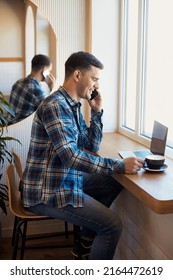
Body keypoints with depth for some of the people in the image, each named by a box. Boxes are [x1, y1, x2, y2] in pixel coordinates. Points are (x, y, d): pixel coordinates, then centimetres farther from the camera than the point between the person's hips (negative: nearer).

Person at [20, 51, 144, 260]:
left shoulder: (73, 105, 10)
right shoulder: (55, 106, -20)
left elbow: (91, 147, 13)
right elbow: (71, 156, -29)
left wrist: (96, 112, 3)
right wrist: (120, 165, -28)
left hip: (65, 180, 10)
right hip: (47, 192, -10)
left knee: (113, 183, 17)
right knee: (113, 225, -14)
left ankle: (86, 242, 23)